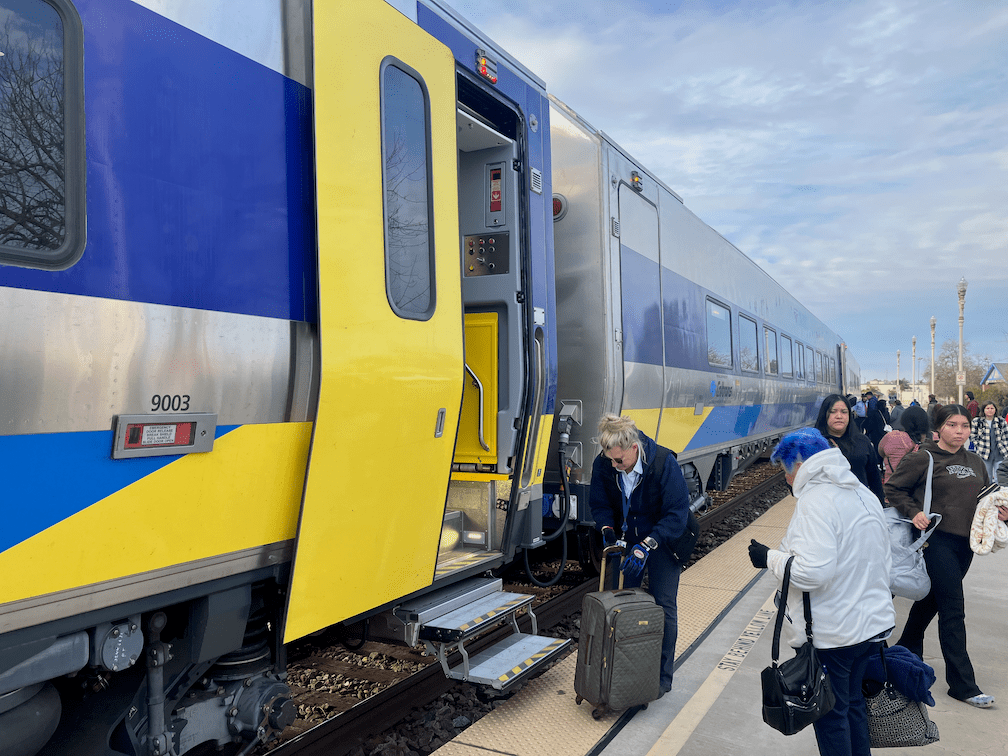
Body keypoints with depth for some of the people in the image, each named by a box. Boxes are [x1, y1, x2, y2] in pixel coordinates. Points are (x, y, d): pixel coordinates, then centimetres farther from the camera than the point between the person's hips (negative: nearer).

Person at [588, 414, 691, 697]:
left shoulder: (664, 463, -30)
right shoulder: (603, 464, -18)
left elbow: (677, 513, -27)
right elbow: (599, 502, -3)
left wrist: (647, 545, -35)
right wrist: (607, 529, -21)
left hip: (662, 541, -4)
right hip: (627, 541, 4)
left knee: (663, 607, 2)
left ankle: (662, 676, 16)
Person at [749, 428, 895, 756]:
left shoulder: (816, 500, -23)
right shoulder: (865, 494, 7)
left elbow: (812, 571, -31)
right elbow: (881, 561, 15)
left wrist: (771, 557, -15)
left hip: (832, 633, -9)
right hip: (874, 622, 9)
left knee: (830, 715, 9)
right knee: (853, 702, 24)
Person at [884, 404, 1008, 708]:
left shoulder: (975, 462, 12)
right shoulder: (923, 458, -8)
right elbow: (893, 488, -4)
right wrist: (913, 512, -17)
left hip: (965, 542, 7)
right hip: (936, 539, -7)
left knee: (932, 599, 19)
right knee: (953, 610, -6)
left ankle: (908, 649, 39)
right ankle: (962, 683, 2)